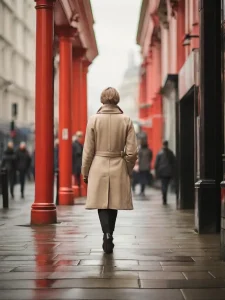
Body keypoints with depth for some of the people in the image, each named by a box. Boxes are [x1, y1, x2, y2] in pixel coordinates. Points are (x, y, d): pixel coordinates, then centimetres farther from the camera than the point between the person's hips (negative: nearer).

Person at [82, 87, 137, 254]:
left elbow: (88, 150, -3)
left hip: (99, 167, -1)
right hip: (119, 168, 1)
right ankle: (108, 238, 21)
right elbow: (132, 151, -3)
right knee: (114, 204, 14)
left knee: (102, 204, 5)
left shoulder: (94, 120, -5)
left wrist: (85, 172, 8)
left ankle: (107, 234, -15)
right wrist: (128, 170, 12)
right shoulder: (126, 120, -3)